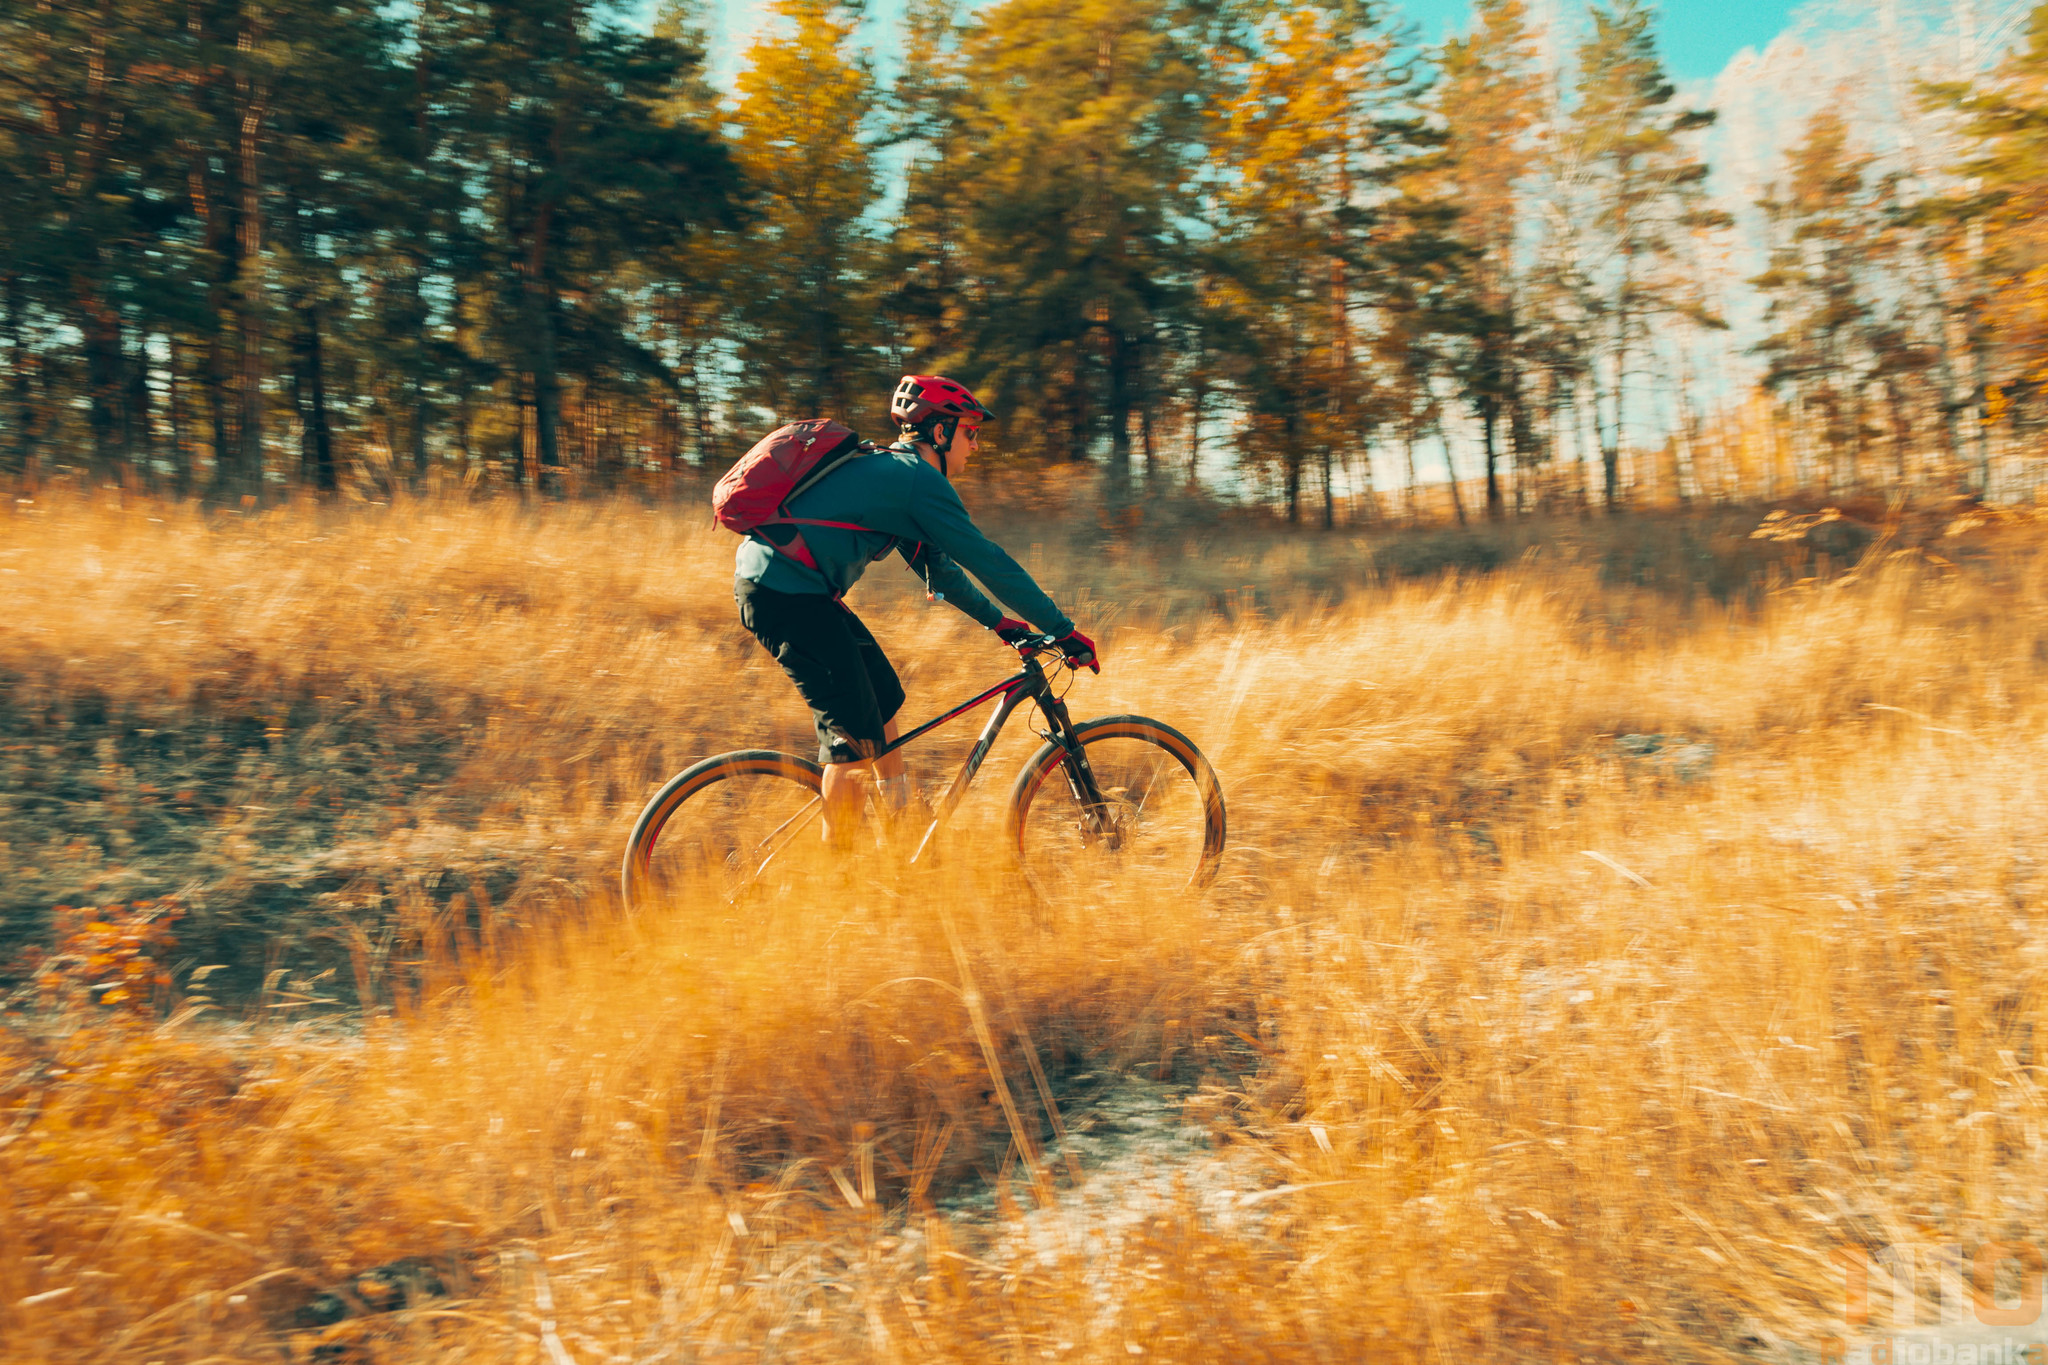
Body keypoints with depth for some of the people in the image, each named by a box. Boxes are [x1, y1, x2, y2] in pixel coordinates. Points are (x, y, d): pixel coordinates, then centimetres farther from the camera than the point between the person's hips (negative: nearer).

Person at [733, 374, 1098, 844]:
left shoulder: (887, 470, 21)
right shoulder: (919, 479, -10)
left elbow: (934, 564, 29)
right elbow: (989, 562, -11)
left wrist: (998, 620, 29)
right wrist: (1065, 632, -6)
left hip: (767, 582, 10)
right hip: (785, 594, -10)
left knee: (884, 697, 17)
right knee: (856, 735, -6)